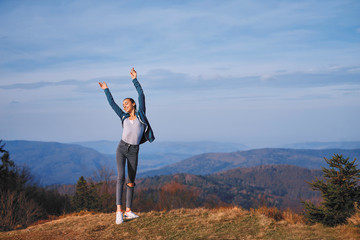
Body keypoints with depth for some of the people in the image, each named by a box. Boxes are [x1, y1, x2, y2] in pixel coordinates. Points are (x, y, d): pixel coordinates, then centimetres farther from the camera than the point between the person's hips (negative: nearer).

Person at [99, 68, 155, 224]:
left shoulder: (140, 114, 7)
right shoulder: (124, 117, 13)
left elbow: (141, 95, 1)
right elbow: (112, 104, 20)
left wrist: (135, 79, -2)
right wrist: (106, 90, 24)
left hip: (133, 152, 0)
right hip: (121, 148, 0)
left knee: (131, 181, 4)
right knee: (121, 177, -15)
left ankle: (128, 211, 12)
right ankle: (119, 211, -21)